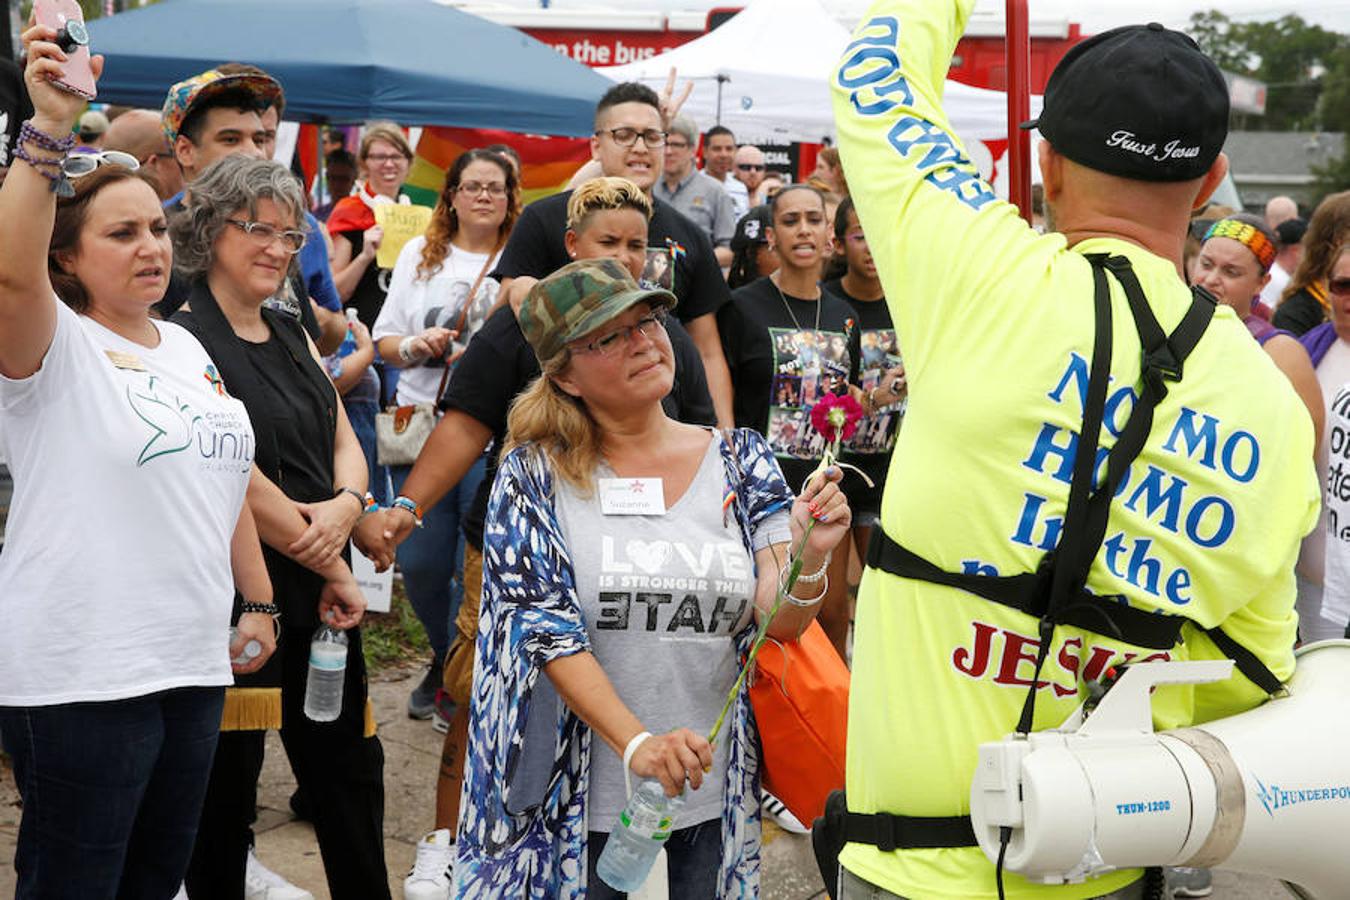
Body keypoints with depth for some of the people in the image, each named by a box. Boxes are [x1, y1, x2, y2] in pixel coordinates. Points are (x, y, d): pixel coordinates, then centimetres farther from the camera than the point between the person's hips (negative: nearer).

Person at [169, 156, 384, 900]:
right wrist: (331, 569, -11)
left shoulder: (291, 336, 14)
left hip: (320, 589, 8)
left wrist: (344, 507, -11)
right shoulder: (186, 342, -12)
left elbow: (344, 442, 12)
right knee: (226, 784, 2)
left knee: (349, 768, 12)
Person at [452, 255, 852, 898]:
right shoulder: (535, 474, -5)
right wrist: (636, 743, -24)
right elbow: (541, 627, -12)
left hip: (713, 797, 2)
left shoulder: (738, 461, 2)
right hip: (579, 798, -2)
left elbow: (780, 623, -5)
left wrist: (808, 557, -27)